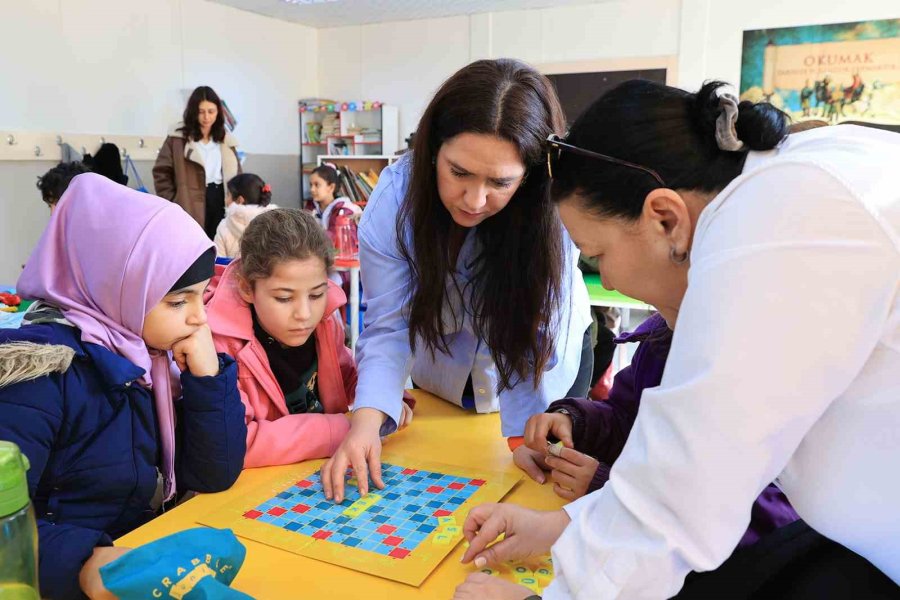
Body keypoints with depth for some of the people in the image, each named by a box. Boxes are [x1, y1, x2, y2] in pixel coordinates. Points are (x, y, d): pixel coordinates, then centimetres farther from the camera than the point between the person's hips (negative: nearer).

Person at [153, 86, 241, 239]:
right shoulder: (179, 137, -1)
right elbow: (161, 172, -1)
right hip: (191, 208, -4)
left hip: (221, 202, 4)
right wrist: (172, 203, -6)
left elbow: (235, 175, 16)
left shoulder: (225, 139, 12)